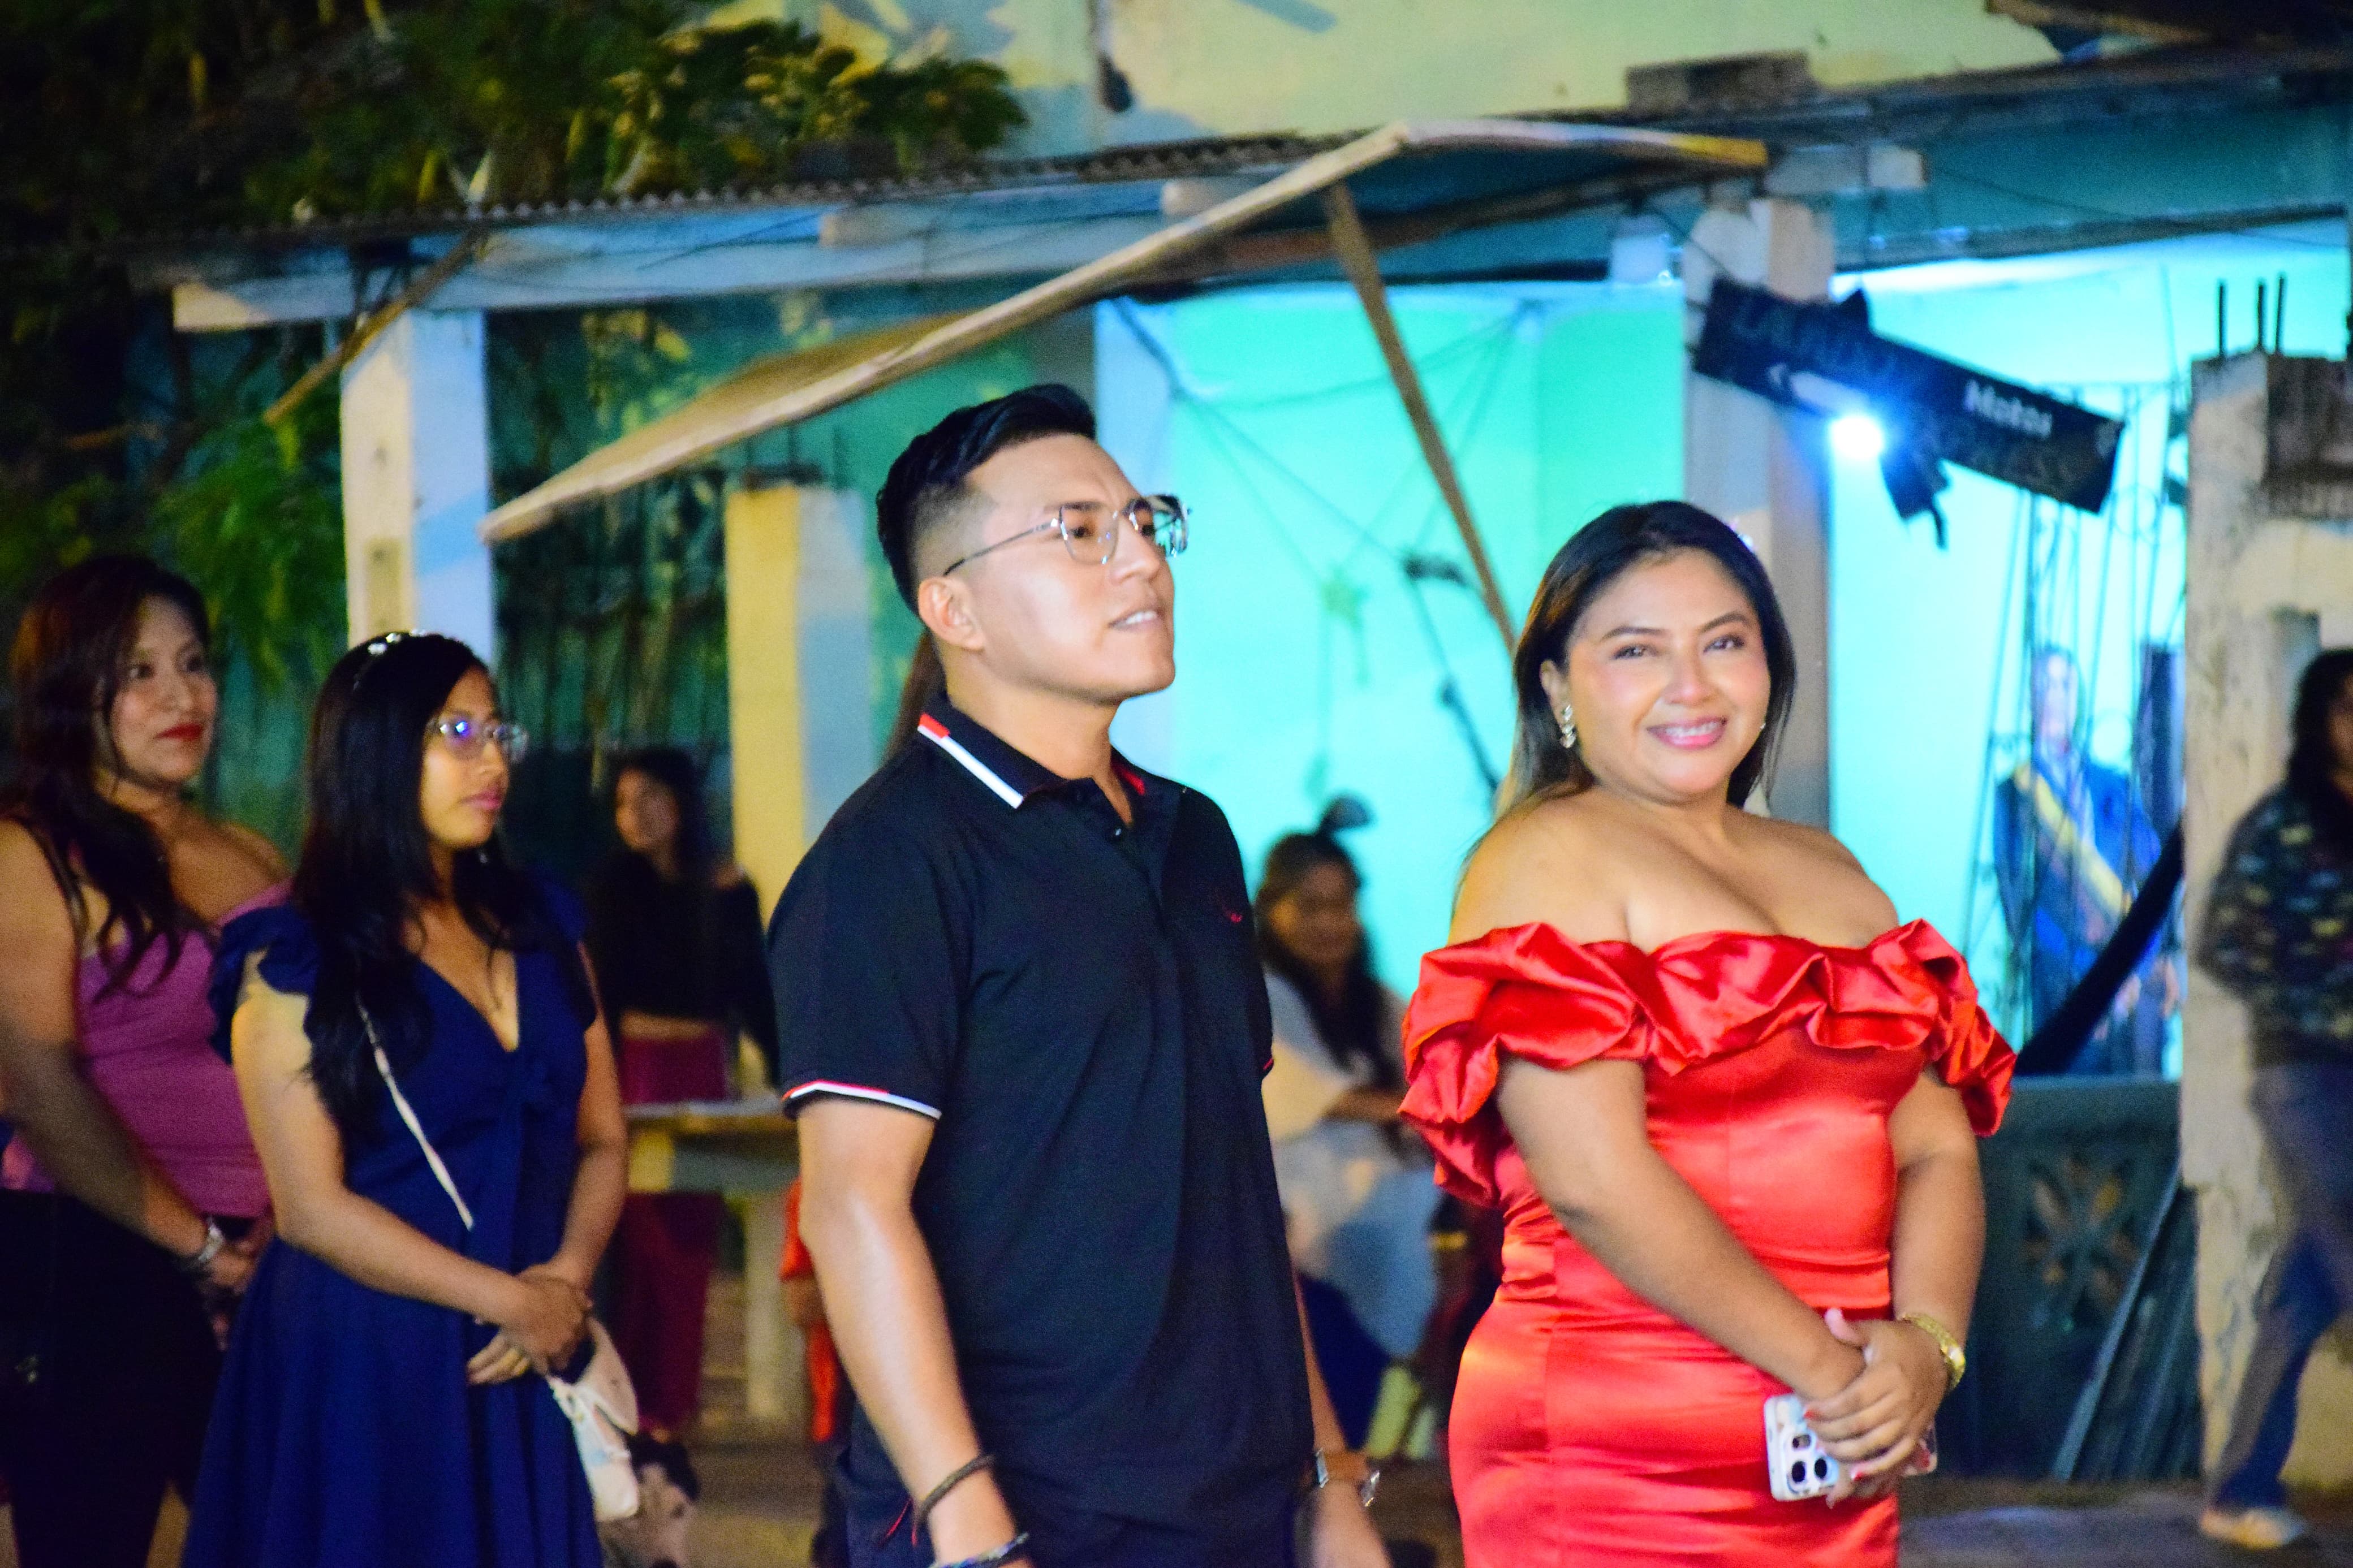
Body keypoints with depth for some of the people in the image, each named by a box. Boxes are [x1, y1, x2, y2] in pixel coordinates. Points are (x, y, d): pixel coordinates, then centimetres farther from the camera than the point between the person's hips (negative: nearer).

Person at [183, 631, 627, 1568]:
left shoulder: (540, 927, 12)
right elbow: (313, 1210, -10)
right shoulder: (295, 961, -5)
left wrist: (569, 1279, -9)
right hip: (365, 1367, -5)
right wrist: (512, 1300, -11)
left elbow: (600, 1140, 10)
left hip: (526, 1373, 5)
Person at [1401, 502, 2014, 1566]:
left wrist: (1925, 1347, -9)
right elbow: (1594, 1178, -16)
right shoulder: (1548, 860, -5)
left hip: (1837, 1467, 6)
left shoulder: (1826, 872, 18)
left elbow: (1939, 1146, 10)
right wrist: (1822, 1367, -15)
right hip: (1615, 1469, -6)